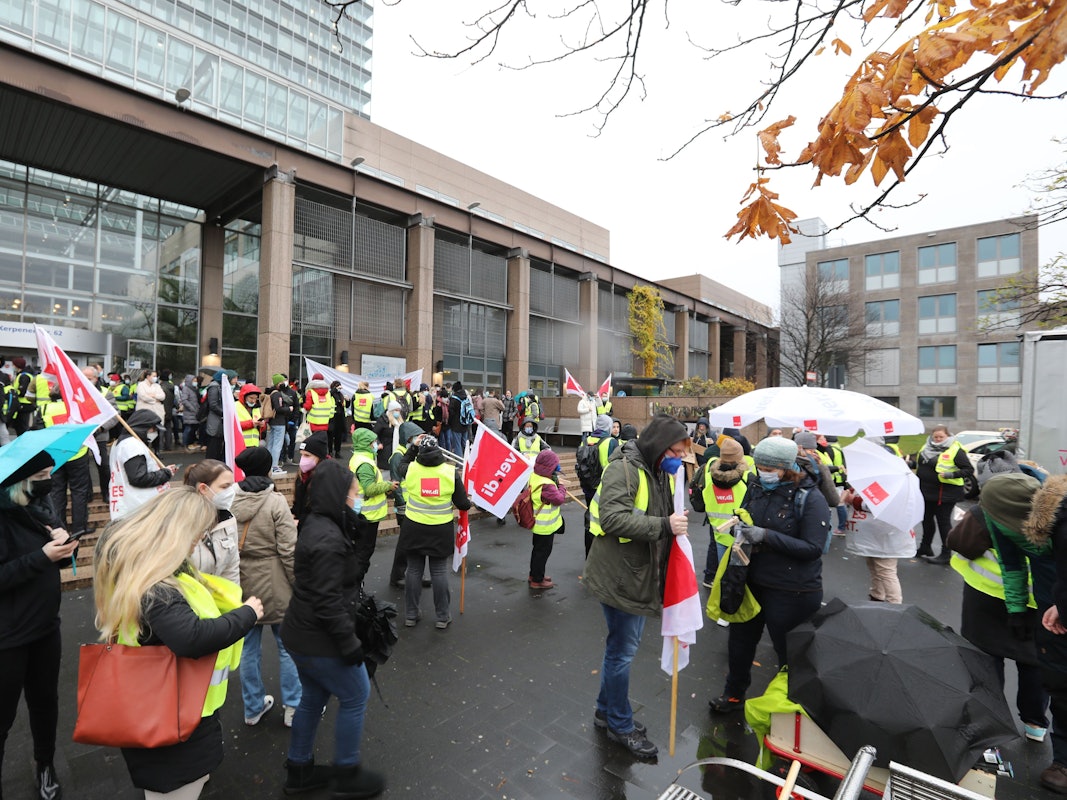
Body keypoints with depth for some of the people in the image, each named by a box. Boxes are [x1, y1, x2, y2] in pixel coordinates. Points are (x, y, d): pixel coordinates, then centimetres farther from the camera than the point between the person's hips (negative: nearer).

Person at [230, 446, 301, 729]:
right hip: (274, 588, -4)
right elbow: (288, 550, -19)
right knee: (288, 647, 12)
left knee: (249, 648, 19)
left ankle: (253, 708, 34)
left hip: (241, 586, 5)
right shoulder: (276, 501, -18)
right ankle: (293, 708, 23)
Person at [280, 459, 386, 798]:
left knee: (313, 697, 25)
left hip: (302, 634, 9)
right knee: (356, 696, 10)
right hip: (320, 641, -9)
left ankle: (299, 771, 42)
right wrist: (350, 643, -18)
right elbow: (328, 602, -27)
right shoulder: (328, 540, -29)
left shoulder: (316, 525, 2)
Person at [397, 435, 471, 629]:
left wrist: (413, 446, 23)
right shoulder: (451, 471, -12)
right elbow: (462, 504, -8)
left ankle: (410, 614, 26)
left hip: (414, 528, 1)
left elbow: (403, 463, 19)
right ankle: (442, 617, 19)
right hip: (441, 530, -1)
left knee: (414, 570, 14)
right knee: (439, 572, 10)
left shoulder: (411, 469, -9)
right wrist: (469, 502, 14)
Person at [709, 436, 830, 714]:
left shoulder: (810, 498, -16)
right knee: (740, 639, 20)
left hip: (792, 592, -6)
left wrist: (766, 535, -28)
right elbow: (742, 518, 13)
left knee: (788, 650, 14)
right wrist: (740, 528, -10)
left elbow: (813, 548, -21)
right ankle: (734, 694, 44)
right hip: (753, 582, 6)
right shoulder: (756, 487, -1)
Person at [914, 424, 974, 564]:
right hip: (926, 490, 7)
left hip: (945, 493, -7)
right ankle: (925, 547, 34)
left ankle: (945, 554, 12)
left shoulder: (955, 450, -11)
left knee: (943, 521, 1)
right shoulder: (927, 447, 8)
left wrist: (952, 474, -24)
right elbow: (920, 463, 24)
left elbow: (969, 470, -12)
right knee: (927, 518, 18)